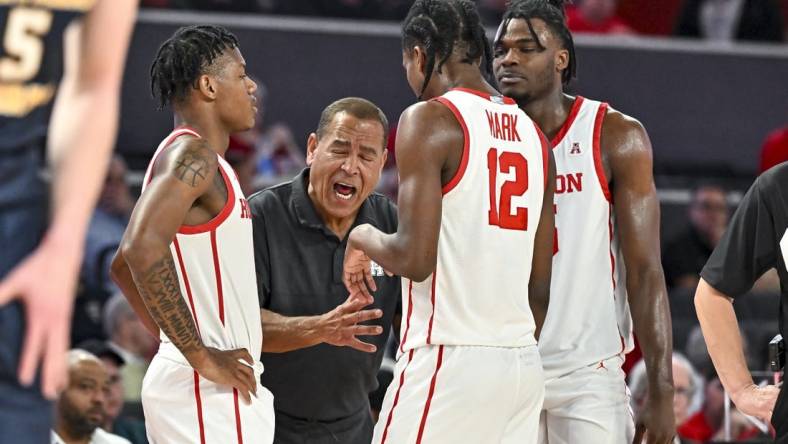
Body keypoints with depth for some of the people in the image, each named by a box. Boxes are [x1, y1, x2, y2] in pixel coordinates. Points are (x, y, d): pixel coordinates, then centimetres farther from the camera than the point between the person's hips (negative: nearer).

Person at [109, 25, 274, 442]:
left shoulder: (191, 157, 19)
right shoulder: (192, 155, -12)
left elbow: (124, 267, 28)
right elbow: (144, 250, -27)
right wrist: (201, 356, -22)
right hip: (209, 392, -10)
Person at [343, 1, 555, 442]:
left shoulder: (430, 119, -8)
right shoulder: (532, 134, 15)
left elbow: (415, 258, -15)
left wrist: (364, 240, 4)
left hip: (448, 360, -7)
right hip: (522, 362, 7)